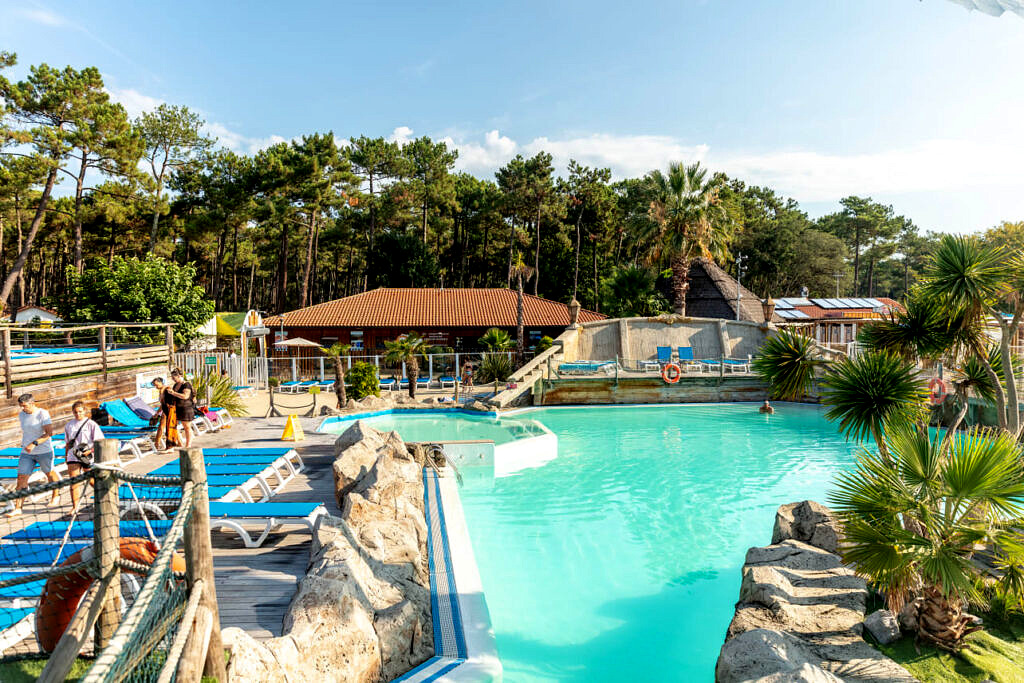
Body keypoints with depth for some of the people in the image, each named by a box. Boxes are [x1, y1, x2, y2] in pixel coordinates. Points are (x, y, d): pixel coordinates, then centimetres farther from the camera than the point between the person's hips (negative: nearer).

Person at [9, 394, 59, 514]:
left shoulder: (43, 414, -15)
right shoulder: (21, 415, 3)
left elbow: (49, 433, -21)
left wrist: (34, 443, -30)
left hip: (44, 451, -5)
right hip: (26, 453, 5)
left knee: (49, 473, 14)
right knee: (21, 478, -3)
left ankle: (56, 495, 37)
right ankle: (17, 508, 0)